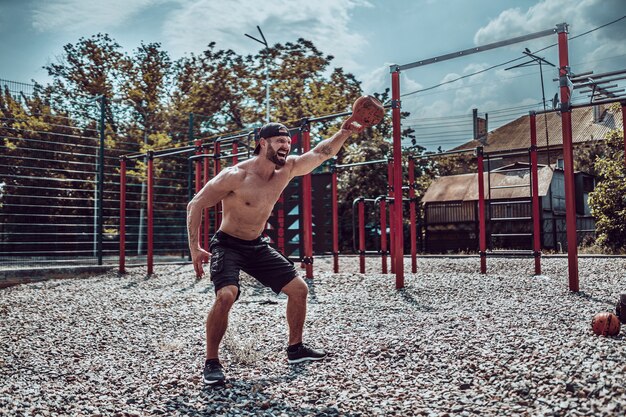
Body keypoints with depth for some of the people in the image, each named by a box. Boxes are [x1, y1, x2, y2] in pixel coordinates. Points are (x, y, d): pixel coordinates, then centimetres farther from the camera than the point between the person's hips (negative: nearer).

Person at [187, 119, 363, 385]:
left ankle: (295, 348, 24)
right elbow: (195, 205, -19)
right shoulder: (236, 176, -24)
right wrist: (195, 249, -23)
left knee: (299, 289, 6)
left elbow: (322, 153, 1)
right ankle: (211, 363, -12)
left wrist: (344, 133, -15)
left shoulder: (287, 169, -6)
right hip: (227, 245, -7)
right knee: (226, 295, -31)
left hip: (257, 246, 7)